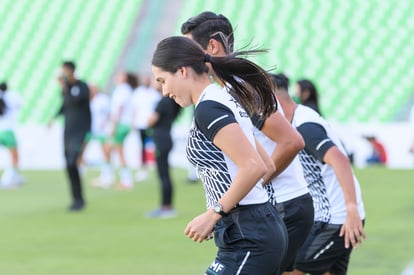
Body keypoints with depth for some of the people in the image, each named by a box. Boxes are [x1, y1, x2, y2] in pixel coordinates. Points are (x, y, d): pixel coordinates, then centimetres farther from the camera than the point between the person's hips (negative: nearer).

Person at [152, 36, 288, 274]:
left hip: (248, 239, -10)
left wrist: (214, 215, -17)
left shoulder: (208, 109, -14)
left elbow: (254, 167, -23)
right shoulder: (226, 99, 16)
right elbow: (266, 166, 21)